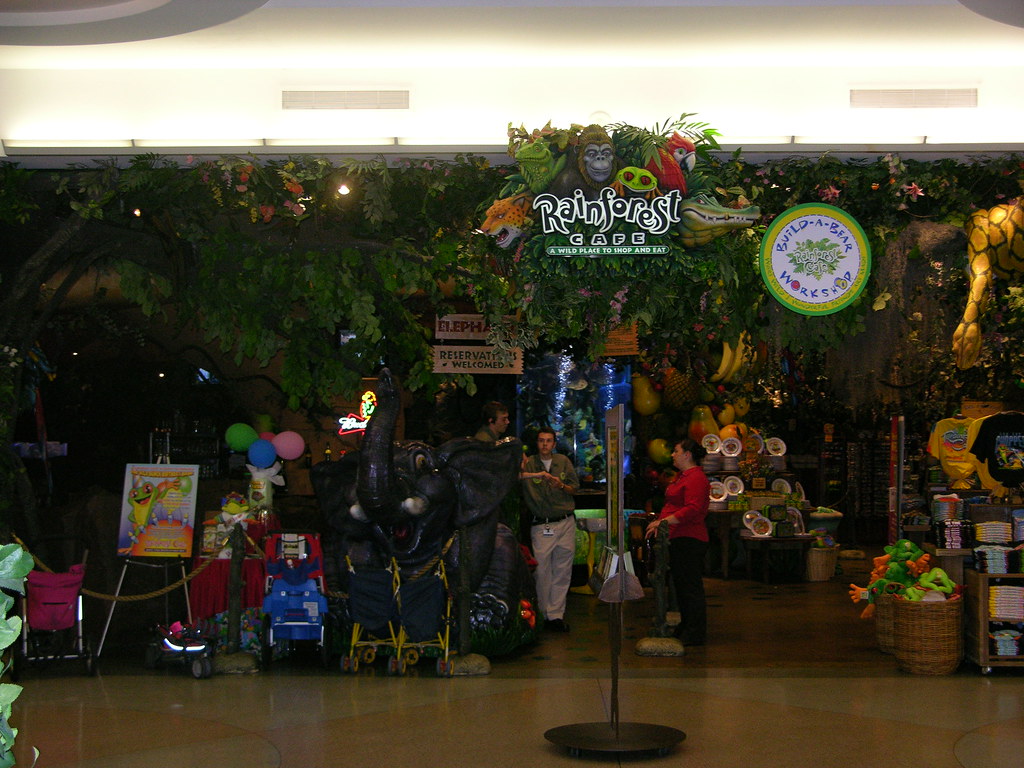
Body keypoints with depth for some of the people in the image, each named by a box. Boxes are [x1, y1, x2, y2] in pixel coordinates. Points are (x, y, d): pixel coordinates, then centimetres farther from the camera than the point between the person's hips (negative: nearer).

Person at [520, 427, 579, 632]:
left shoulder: (563, 461, 11)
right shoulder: (529, 463, 1)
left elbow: (575, 488, 13)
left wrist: (561, 486, -8)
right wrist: (535, 475, -30)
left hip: (565, 523, 3)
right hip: (540, 526, -3)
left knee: (562, 572, 2)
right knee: (542, 571, -5)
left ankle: (556, 615, 7)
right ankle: (543, 614, 6)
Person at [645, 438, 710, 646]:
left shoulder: (696, 478, -15)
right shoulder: (682, 476, 20)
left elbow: (692, 509, -25)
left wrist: (664, 521, -26)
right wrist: (659, 523, 16)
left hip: (689, 540, -11)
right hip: (678, 539, 11)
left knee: (690, 585, -6)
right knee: (680, 584, 15)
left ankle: (695, 634, -1)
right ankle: (686, 627, 24)